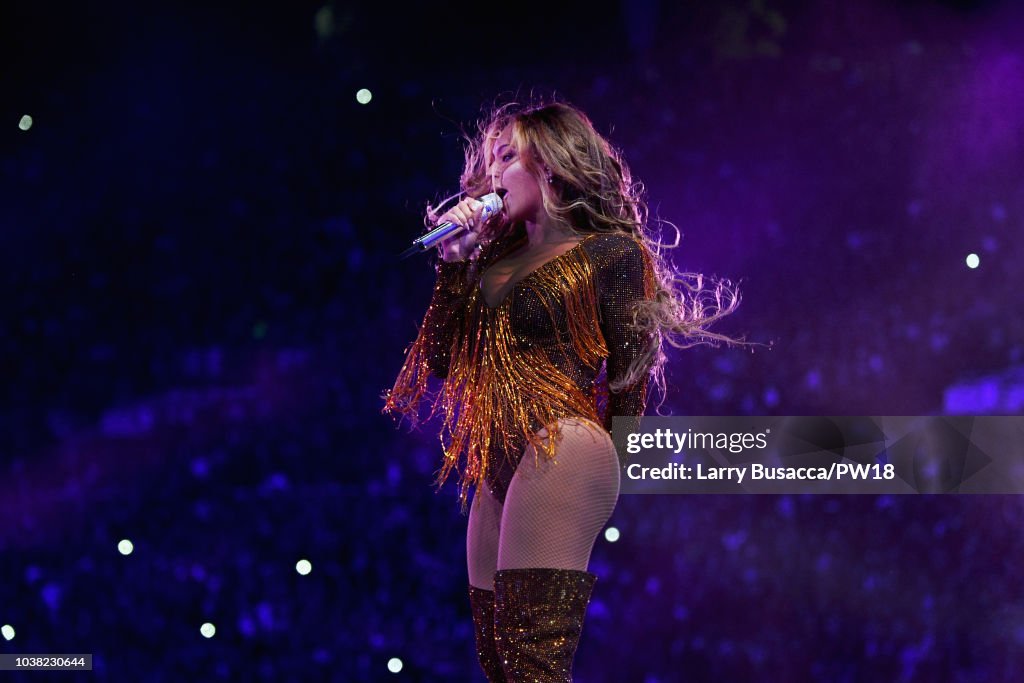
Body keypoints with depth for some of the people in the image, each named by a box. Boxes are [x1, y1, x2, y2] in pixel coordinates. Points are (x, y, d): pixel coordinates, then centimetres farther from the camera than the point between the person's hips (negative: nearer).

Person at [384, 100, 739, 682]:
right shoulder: (494, 258, 20)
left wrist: (599, 465, 1)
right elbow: (442, 361, 16)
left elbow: (628, 374, 0)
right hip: (496, 469, 8)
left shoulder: (611, 252, 1)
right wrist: (453, 262, 9)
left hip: (559, 451, -8)